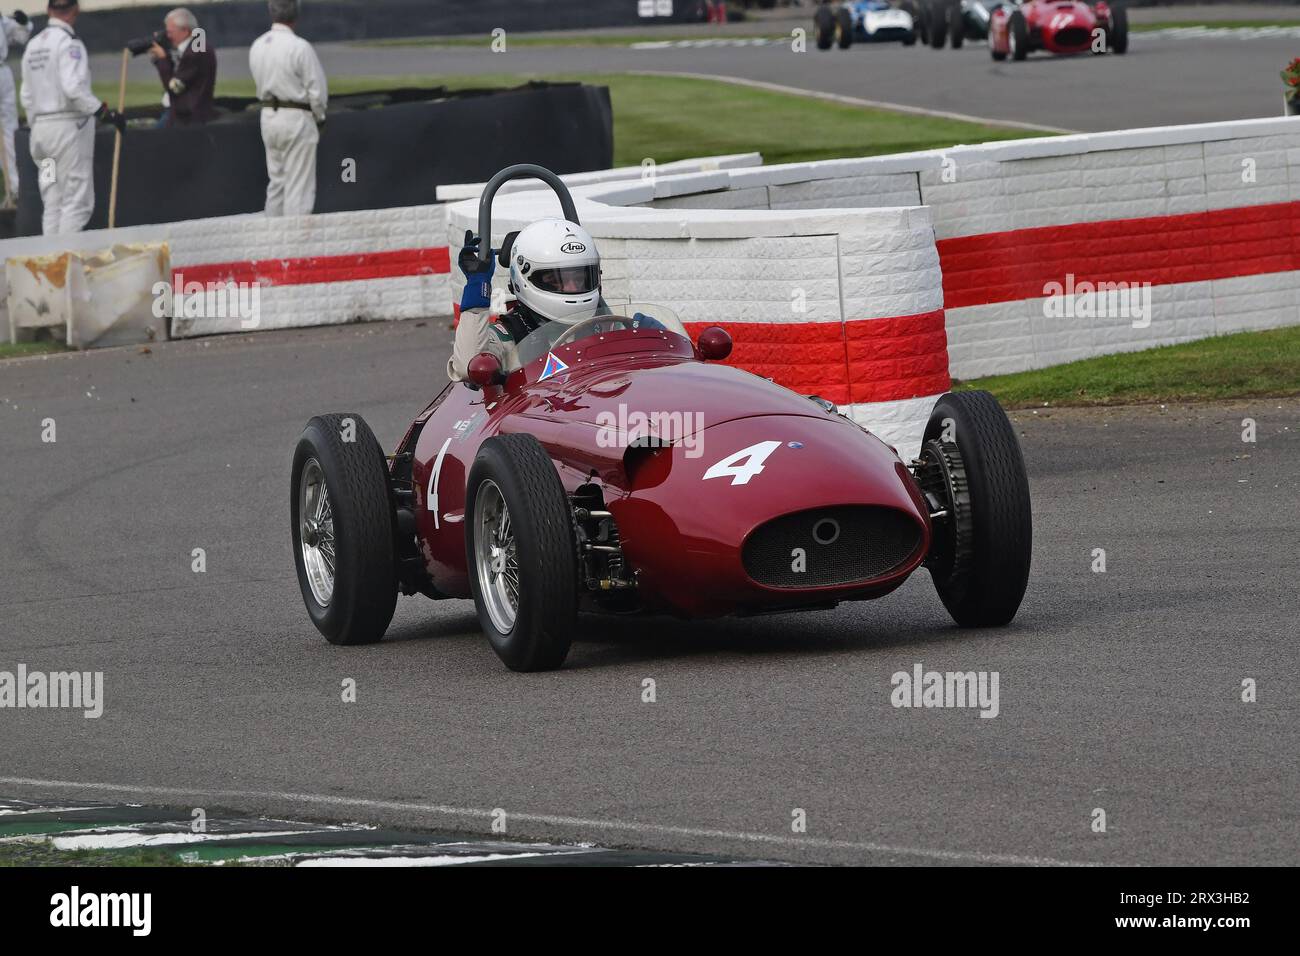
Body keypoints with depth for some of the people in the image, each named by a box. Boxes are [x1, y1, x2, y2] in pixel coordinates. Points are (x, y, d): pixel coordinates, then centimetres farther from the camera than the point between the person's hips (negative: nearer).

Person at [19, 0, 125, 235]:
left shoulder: (33, 45, 14)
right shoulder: (68, 42, -11)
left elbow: (27, 97, 16)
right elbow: (73, 88, -22)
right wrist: (106, 113, -19)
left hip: (40, 127, 8)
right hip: (69, 126, -8)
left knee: (52, 203, 10)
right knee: (77, 201, -6)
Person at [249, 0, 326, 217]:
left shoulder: (257, 46, 4)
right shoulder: (299, 47, -17)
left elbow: (261, 85, 11)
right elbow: (317, 89, -13)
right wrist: (319, 117, 4)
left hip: (268, 116, 7)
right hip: (296, 118, -7)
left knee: (276, 181, 16)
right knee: (299, 185, -3)